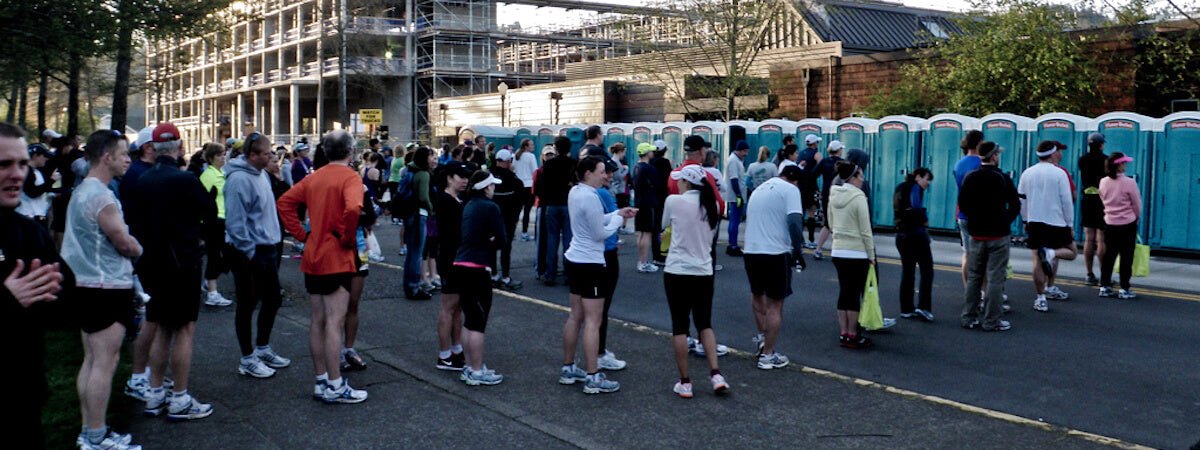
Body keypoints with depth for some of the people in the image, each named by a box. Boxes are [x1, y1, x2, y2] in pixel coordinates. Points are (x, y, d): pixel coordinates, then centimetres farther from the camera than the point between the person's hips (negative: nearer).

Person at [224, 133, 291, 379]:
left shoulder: (262, 174, 11)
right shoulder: (239, 179, -20)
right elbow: (235, 222, -23)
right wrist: (249, 252, -20)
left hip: (267, 248, 10)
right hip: (248, 254, -9)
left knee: (273, 300, 18)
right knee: (247, 305, 3)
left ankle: (263, 348, 33)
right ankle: (247, 359, 14)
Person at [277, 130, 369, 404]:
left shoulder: (314, 177, 10)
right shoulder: (349, 177, -11)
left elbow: (285, 203, 12)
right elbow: (352, 209, -30)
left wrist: (302, 235, 10)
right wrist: (347, 238, -15)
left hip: (312, 258, 7)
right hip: (337, 258, -7)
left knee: (318, 320, 13)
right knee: (335, 322, -4)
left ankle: (321, 382, 20)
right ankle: (335, 387, -1)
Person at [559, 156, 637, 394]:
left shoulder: (576, 192, 9)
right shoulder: (590, 197, -20)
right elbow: (601, 233, -16)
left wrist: (618, 213, 6)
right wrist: (618, 219, -1)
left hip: (575, 259, 10)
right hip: (590, 263, -10)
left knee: (576, 317, 16)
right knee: (593, 321, -6)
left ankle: (568, 369, 24)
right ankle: (593, 378, -3)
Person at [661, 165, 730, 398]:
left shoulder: (674, 201, -9)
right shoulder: (710, 205, 5)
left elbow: (664, 224, 9)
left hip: (677, 273, -4)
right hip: (704, 273, 4)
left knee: (680, 326, 4)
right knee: (705, 324, 16)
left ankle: (685, 382, 6)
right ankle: (716, 374, 4)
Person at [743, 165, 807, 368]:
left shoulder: (759, 189, 20)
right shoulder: (790, 190, -3)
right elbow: (794, 221, -16)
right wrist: (798, 250, -10)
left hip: (751, 250, 6)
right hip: (775, 253, -6)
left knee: (757, 294, 29)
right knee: (775, 304, 4)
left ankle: (761, 337, 27)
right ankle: (768, 355, 8)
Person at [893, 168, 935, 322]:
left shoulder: (900, 189, 17)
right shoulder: (915, 188, -7)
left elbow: (899, 212, 12)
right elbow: (917, 208, -21)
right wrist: (925, 219, -5)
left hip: (901, 234, 8)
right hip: (916, 232, -8)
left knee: (907, 272, 11)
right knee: (927, 270, 0)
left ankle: (906, 309, 12)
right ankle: (923, 307, -7)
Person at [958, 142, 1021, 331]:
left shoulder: (969, 178, -1)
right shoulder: (1003, 179, -11)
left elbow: (962, 204, 2)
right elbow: (1015, 206, -8)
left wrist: (974, 219, 12)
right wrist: (1005, 221, 6)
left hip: (976, 234, 4)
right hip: (998, 235, -4)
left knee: (973, 277, 12)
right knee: (995, 279, 1)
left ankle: (969, 317, 15)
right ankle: (991, 321, 2)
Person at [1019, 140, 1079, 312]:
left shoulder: (1027, 173, 4)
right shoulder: (1060, 173, -7)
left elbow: (1021, 200, 9)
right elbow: (1067, 201, -6)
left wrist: (1026, 221, 20)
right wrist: (1070, 225, 2)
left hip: (1034, 222, 4)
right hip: (1056, 222, -4)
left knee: (1038, 260, 6)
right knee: (1071, 251, 14)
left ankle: (1041, 298, 6)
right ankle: (1051, 254, -17)